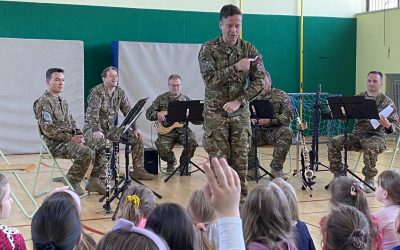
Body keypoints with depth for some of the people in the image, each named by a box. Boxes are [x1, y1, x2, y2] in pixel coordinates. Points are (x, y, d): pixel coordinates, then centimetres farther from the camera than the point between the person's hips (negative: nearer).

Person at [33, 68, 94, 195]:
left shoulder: (63, 101, 18)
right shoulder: (43, 102, -11)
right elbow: (48, 129, -19)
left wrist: (79, 134, 1)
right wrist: (70, 138, -20)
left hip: (70, 139, 9)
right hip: (55, 143, -9)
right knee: (86, 152, -29)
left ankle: (94, 181, 5)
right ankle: (73, 183, -9)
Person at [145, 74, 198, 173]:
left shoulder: (186, 99, 13)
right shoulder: (161, 98, 8)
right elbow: (148, 113, 5)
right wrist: (157, 114, -15)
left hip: (182, 128, 1)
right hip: (166, 130, -1)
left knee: (192, 141, -29)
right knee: (163, 148, -28)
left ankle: (183, 163, 2)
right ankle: (171, 161, 11)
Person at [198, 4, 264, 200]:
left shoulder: (249, 50, 1)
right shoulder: (208, 49, -5)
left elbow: (260, 81, -4)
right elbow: (210, 79, -16)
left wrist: (239, 101, -14)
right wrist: (236, 68, -22)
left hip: (240, 113, 2)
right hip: (215, 112, -2)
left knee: (240, 160, 3)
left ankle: (241, 199, 13)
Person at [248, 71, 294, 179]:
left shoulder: (281, 96, 4)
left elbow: (288, 116, -5)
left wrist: (271, 120, -20)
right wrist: (251, 119, -12)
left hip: (275, 130, -2)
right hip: (257, 131, 2)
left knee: (287, 133, -34)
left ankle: (276, 168, -22)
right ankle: (252, 168, -12)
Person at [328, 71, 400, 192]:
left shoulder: (387, 102, 1)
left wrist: (387, 125, -26)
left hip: (375, 136, -4)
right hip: (357, 134, 4)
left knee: (370, 146, -39)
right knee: (333, 142, -18)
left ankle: (369, 180, -21)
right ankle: (339, 175, -6)